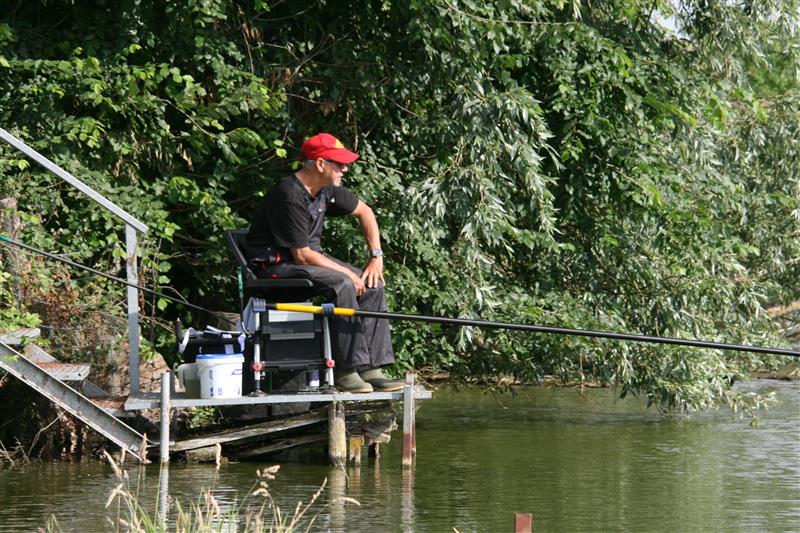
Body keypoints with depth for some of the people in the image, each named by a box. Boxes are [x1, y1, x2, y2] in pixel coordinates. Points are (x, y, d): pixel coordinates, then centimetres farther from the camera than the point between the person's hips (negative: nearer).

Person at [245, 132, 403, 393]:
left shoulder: (326, 188, 3)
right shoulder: (289, 196, -24)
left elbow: (364, 212, 20)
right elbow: (302, 255, -24)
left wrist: (376, 256, 9)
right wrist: (345, 272, -17)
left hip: (310, 257, 10)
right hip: (277, 265, -10)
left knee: (372, 285, -6)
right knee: (342, 285, -31)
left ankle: (371, 369, -8)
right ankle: (347, 370, -25)